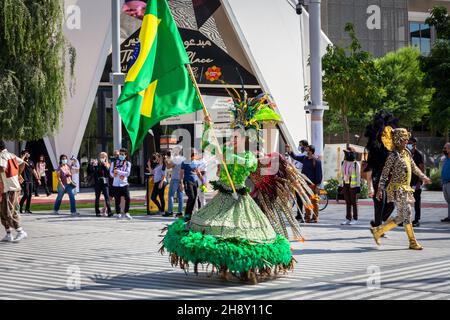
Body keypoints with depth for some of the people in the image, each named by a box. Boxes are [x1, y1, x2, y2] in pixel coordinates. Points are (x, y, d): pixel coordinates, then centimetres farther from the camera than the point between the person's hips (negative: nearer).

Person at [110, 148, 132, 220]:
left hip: (124, 184, 0)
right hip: (116, 184, 0)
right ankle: (118, 213, 12)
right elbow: (111, 172, 7)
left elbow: (127, 173, -6)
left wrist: (118, 172, -14)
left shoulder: (128, 163, 7)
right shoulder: (114, 163, 11)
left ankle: (126, 213, 5)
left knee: (127, 198, -10)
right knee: (117, 200, 0)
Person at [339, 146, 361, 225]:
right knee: (347, 202, 8)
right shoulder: (343, 163, 13)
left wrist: (358, 186, -11)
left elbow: (358, 175, -6)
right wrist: (340, 185, 13)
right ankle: (348, 219, 12)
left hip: (353, 185, -5)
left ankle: (355, 219, 4)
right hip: (345, 185, 5)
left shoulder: (356, 164, -4)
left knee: (354, 202, -1)